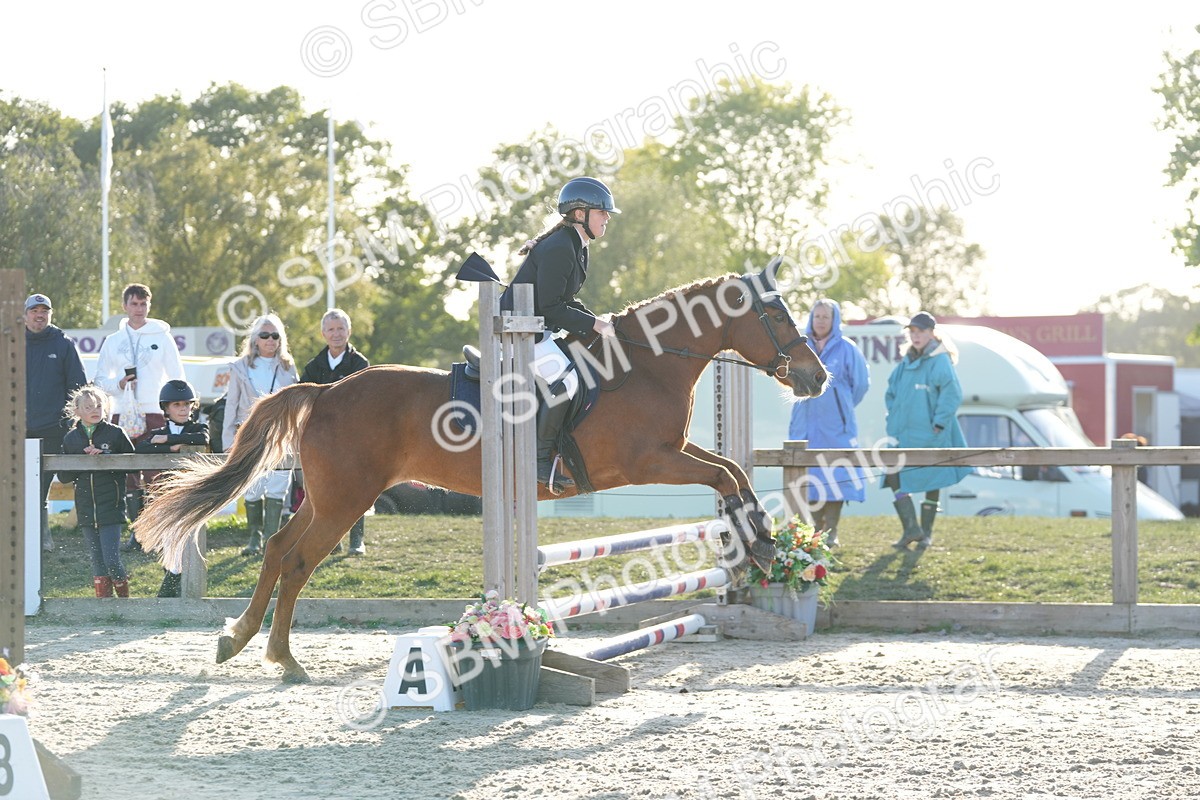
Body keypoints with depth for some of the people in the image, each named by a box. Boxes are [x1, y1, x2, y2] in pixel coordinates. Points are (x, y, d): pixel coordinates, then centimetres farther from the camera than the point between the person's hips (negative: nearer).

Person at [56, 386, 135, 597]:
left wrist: (105, 457, -15)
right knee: (97, 560, 8)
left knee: (111, 558, -8)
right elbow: (63, 476, 5)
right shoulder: (71, 439, 7)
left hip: (111, 507, -3)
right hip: (86, 509, 3)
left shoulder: (115, 434, -1)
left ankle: (124, 596, 12)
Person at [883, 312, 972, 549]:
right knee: (894, 478, -7)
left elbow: (952, 394, -20)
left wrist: (939, 423, -20)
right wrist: (895, 419, 11)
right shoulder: (906, 363, 12)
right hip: (904, 436, 7)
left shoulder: (940, 362, -11)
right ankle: (911, 528, -6)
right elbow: (891, 393, 22)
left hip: (929, 437, -7)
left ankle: (926, 532, 13)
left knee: (932, 483, 4)